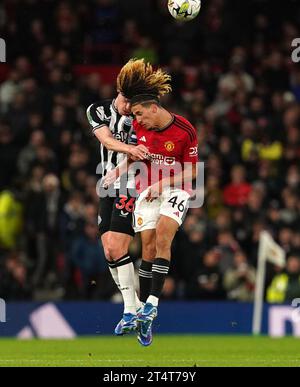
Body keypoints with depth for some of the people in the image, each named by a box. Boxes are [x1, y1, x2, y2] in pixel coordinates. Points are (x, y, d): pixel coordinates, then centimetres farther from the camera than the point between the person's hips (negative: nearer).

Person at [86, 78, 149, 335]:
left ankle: (132, 312, -11)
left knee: (116, 247, -16)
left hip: (133, 186, -5)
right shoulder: (98, 111, 3)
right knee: (109, 253, 0)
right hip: (109, 187, 5)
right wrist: (130, 149, -34)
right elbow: (107, 140, -14)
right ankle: (135, 305, 10)